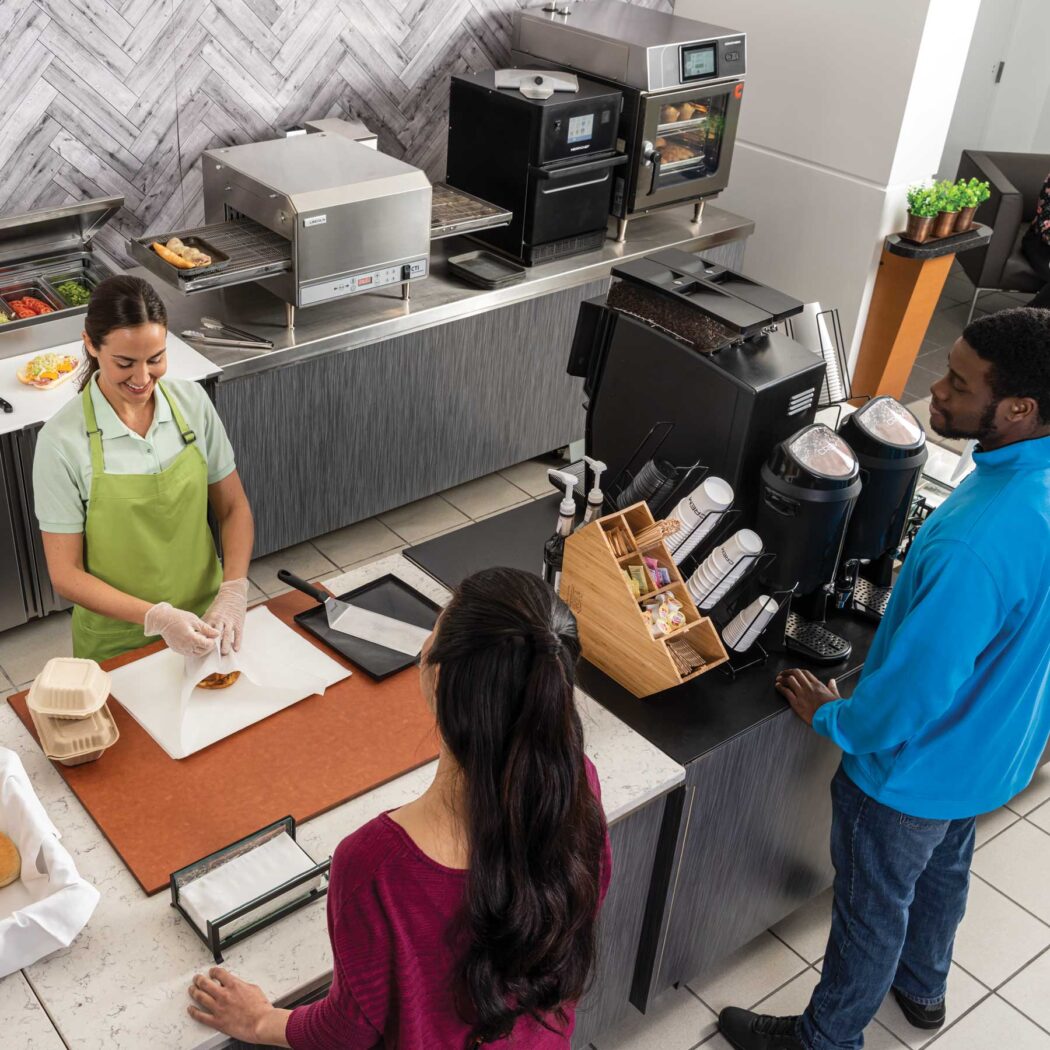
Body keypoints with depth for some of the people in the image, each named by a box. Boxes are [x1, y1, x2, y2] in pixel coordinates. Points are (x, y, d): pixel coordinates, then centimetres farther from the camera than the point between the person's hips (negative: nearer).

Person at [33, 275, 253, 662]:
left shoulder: (192, 402, -10)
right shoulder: (62, 440, -20)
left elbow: (233, 509, -1)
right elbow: (65, 574, -15)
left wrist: (233, 592, -17)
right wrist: (155, 617, -27)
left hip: (204, 618, 3)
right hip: (116, 644, -3)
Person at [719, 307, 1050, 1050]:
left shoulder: (978, 546, -42)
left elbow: (911, 697, -32)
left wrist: (832, 717, -12)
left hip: (918, 764, -8)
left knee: (871, 906, 17)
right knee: (943, 866, 33)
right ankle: (922, 986, 61)